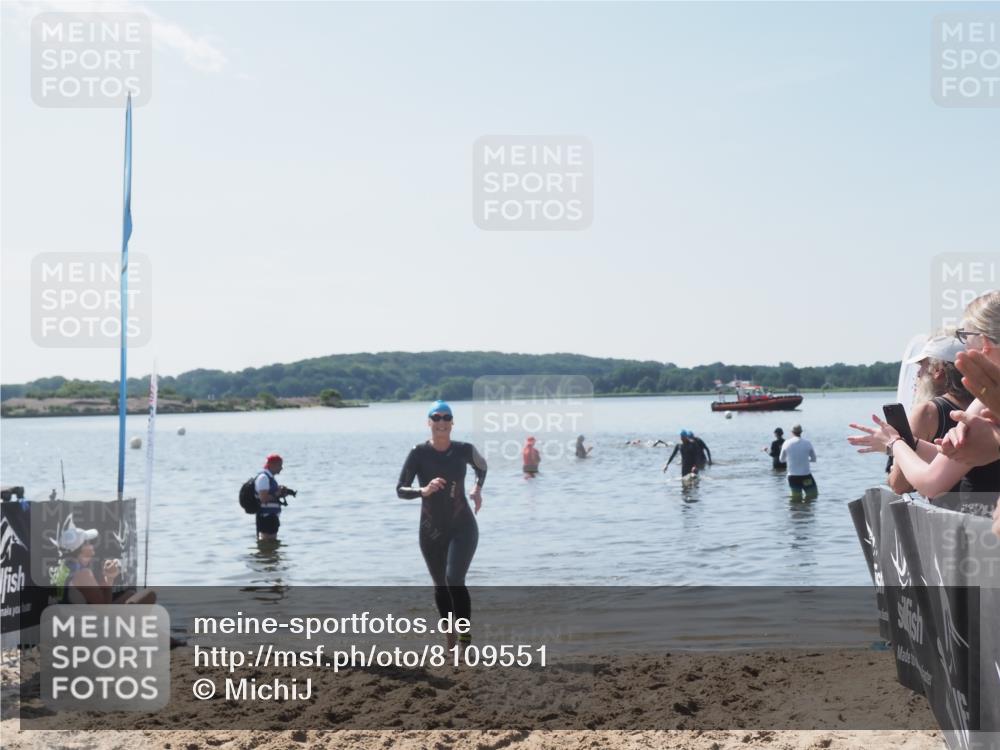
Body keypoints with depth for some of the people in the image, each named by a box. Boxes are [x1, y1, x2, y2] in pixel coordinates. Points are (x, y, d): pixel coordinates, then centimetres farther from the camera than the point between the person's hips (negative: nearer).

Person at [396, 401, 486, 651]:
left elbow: (482, 467, 18)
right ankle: (451, 642, 31)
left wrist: (478, 489, 2)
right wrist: (424, 491, -28)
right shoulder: (419, 453, -9)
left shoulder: (464, 450, -5)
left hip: (463, 527, -2)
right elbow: (400, 490, -10)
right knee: (440, 586, 13)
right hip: (431, 531, 2)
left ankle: (466, 637, -11)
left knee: (454, 579, -21)